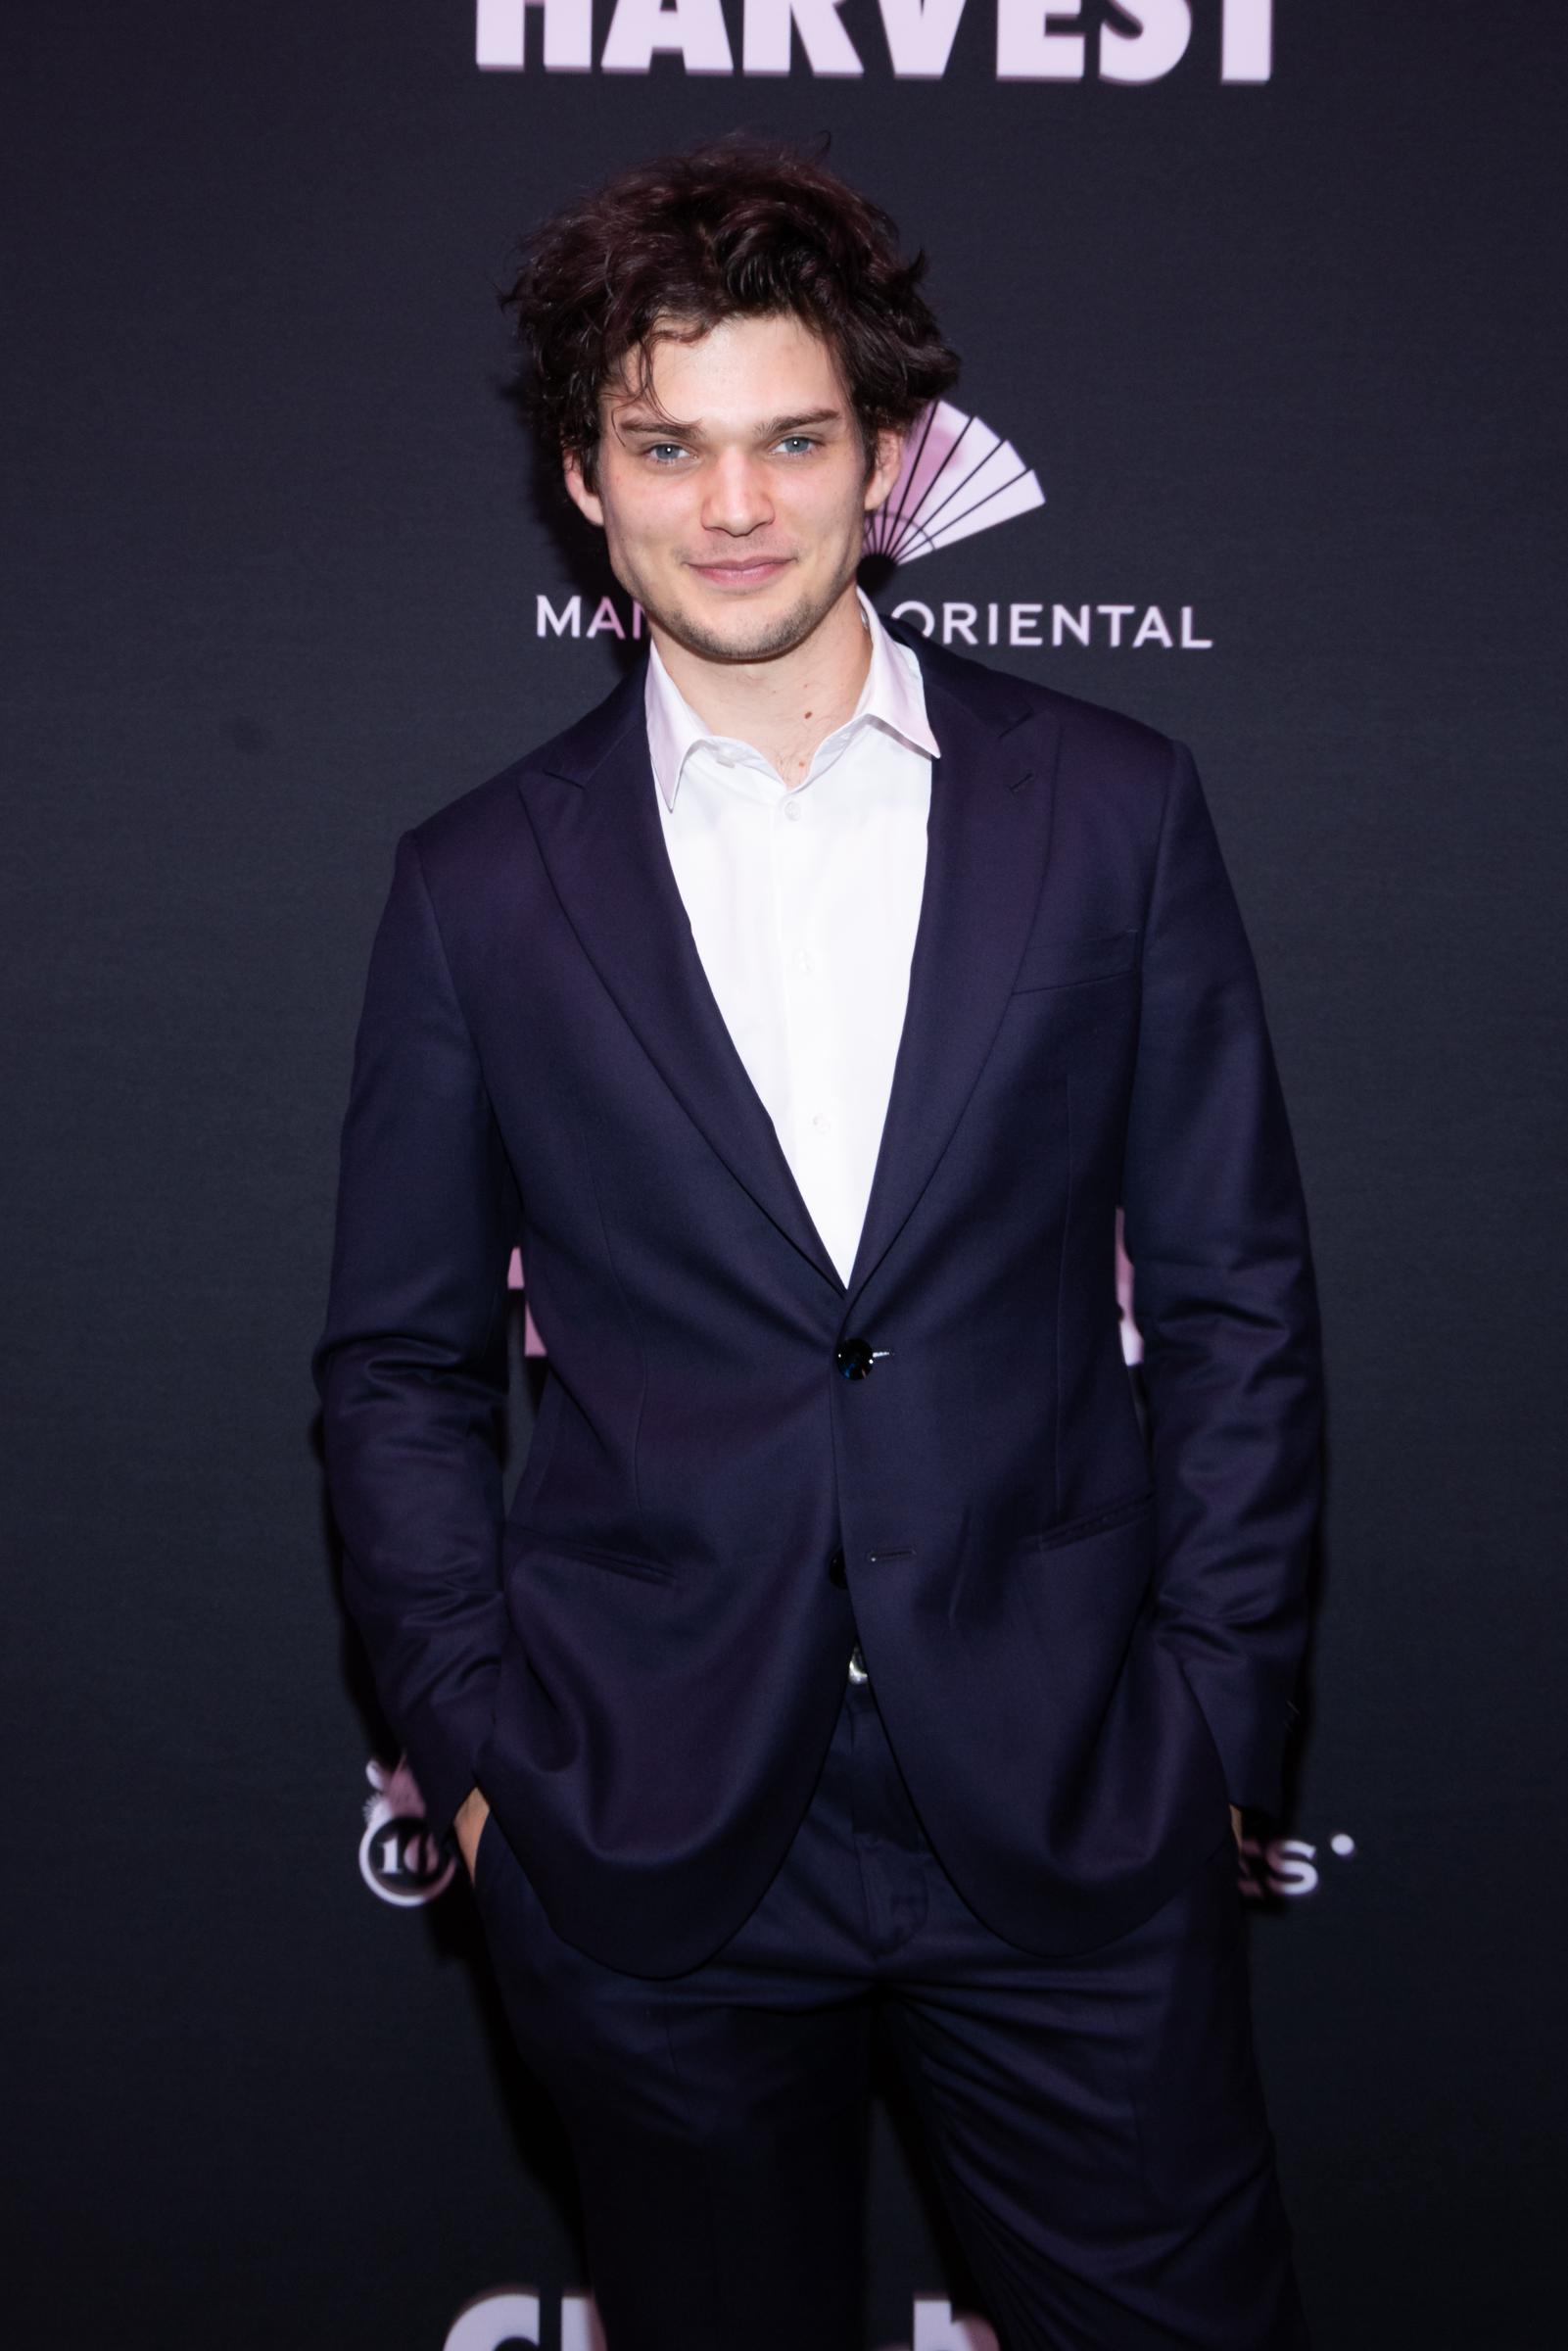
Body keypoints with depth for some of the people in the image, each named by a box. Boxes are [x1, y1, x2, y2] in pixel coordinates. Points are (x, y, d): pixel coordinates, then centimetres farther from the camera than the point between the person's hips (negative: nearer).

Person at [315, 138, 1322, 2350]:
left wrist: (1211, 1722, 0)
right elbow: (399, 1364, 6)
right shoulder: (481, 882, 1)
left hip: (1071, 1820, 0)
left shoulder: (1113, 808, 0)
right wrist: (477, 1750, 0)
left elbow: (1235, 1298, 3)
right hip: (643, 1840, 0)